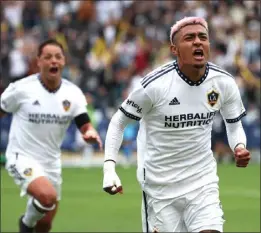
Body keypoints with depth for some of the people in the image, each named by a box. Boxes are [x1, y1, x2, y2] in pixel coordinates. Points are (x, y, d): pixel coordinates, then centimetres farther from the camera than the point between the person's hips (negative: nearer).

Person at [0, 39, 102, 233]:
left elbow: (85, 125, -8)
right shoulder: (21, 88, -13)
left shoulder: (73, 93, -4)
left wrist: (91, 134, -33)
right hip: (23, 158, -5)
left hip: (51, 162, 5)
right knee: (48, 195, -32)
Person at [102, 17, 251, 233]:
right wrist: (109, 167, -16)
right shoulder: (155, 84, -17)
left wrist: (239, 147, -12)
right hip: (160, 185, -3)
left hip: (203, 181, 3)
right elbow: (118, 122, -5)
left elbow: (234, 125, 10)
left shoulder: (224, 83, -6)